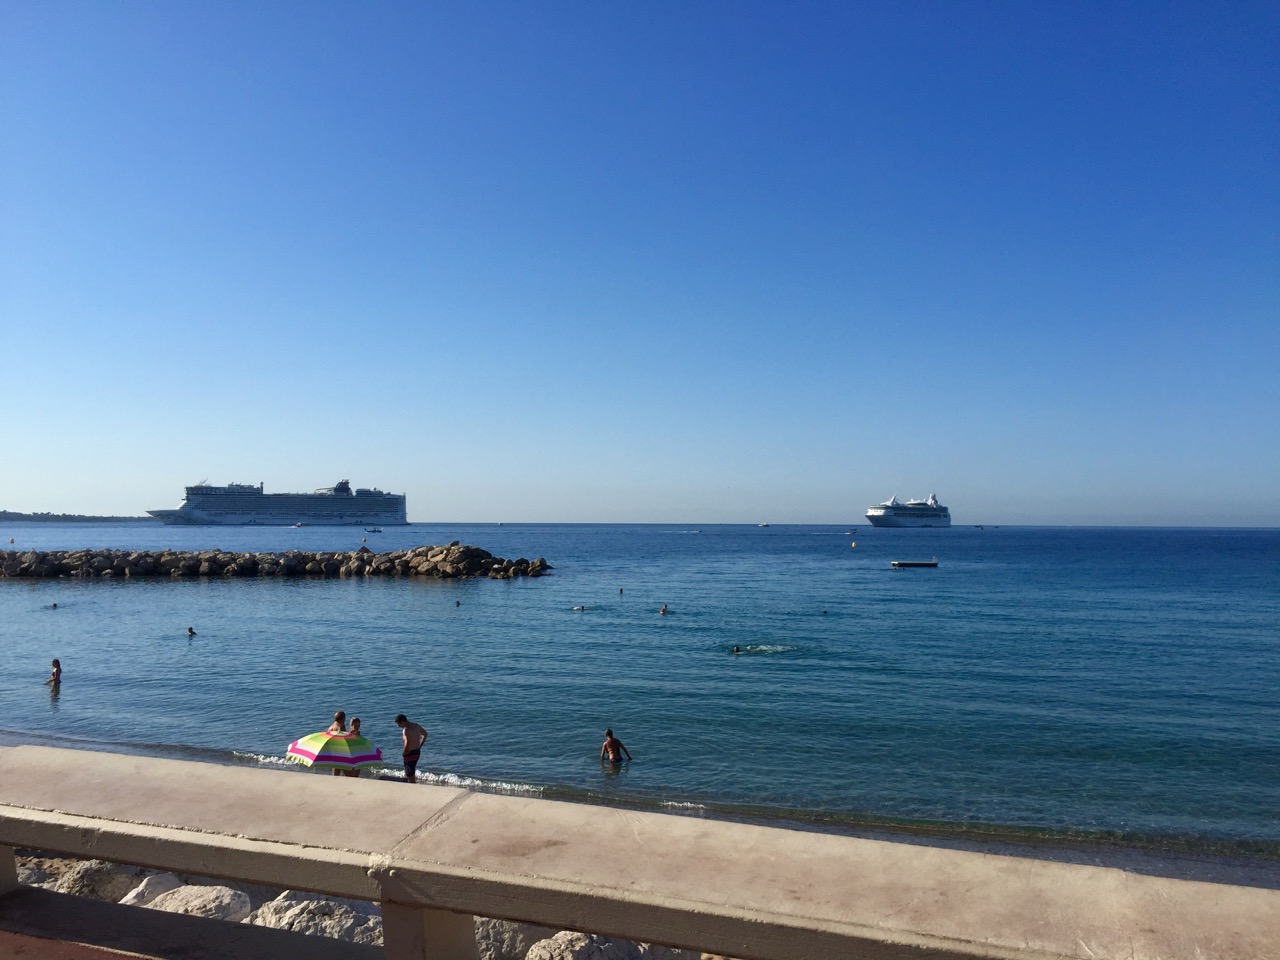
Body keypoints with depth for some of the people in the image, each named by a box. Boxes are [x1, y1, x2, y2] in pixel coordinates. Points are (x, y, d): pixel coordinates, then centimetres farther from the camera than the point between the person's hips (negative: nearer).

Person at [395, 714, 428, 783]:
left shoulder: (406, 730, -21)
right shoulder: (417, 726, 5)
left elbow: (407, 744, -31)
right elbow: (425, 734, 19)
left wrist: (404, 754, -15)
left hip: (410, 754, -9)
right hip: (417, 752, 9)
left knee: (410, 776, 1)